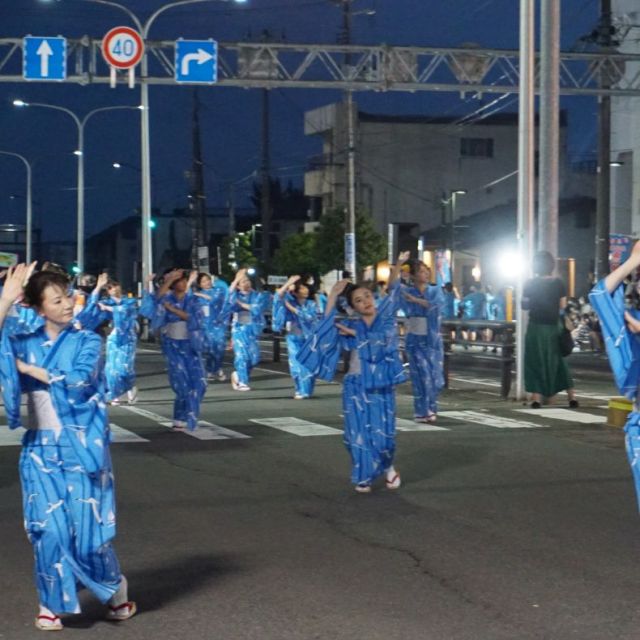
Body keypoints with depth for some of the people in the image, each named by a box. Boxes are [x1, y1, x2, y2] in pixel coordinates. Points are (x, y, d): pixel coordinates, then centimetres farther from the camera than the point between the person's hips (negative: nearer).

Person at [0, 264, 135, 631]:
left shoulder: (86, 341, -1)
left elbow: (79, 381, -17)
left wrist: (31, 369, -10)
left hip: (80, 446, -2)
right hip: (40, 448, 2)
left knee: (88, 526, -2)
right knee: (48, 527, -1)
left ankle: (116, 590, 22)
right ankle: (52, 603, 14)